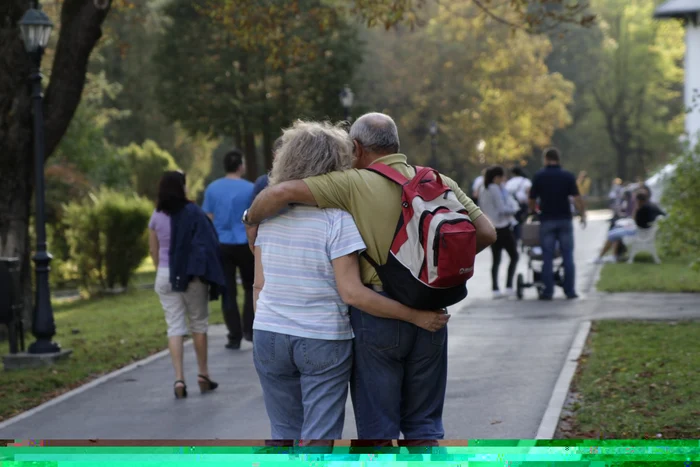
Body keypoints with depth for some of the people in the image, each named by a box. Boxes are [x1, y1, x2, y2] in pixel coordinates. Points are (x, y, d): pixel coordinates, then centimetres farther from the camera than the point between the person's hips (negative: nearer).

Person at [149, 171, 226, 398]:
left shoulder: (156, 217, 2)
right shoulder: (193, 213, -8)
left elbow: (154, 253, 9)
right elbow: (206, 244, -13)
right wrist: (203, 271, -6)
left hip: (165, 276, 3)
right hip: (191, 275, -3)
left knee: (174, 327, 2)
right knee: (198, 323, 11)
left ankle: (179, 379, -8)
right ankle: (203, 375, 18)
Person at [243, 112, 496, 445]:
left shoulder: (356, 184, -9)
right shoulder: (439, 182, 4)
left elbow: (281, 193, -16)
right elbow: (486, 233, 2)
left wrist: (252, 220, 3)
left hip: (377, 315, -4)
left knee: (377, 430, 5)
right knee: (423, 427, 14)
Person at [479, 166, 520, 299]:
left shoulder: (483, 191, 12)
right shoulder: (496, 189, -14)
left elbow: (481, 210, 16)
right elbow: (502, 209, -17)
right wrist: (515, 210, -3)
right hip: (502, 227, -8)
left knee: (496, 260, 8)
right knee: (514, 256, 0)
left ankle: (495, 289, 3)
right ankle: (509, 287, -8)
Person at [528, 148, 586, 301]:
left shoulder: (539, 176, -1)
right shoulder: (568, 176, -1)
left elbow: (532, 200, 4)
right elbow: (577, 198, -8)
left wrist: (532, 210, 25)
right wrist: (583, 215, 4)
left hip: (547, 220, -1)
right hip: (565, 220, 1)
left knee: (547, 257, 3)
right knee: (568, 256, 5)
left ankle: (548, 291, 1)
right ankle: (570, 291, 3)